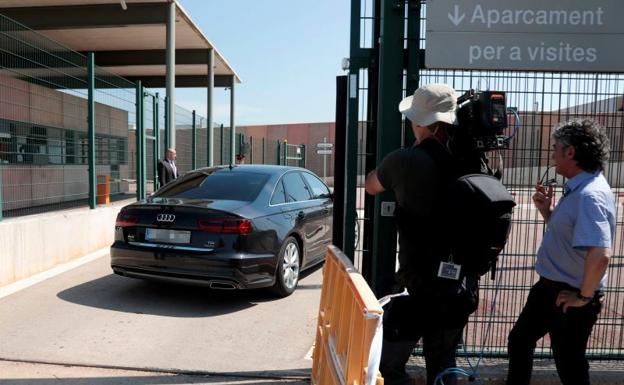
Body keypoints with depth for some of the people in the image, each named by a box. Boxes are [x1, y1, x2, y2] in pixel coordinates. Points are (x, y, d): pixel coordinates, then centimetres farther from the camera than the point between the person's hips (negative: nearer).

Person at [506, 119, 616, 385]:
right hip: (550, 287, 10)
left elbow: (600, 254, -36)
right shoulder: (577, 189, 6)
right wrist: (546, 211, -1)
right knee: (519, 340, 24)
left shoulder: (590, 195, -26)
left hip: (569, 297, -10)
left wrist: (584, 297, -23)